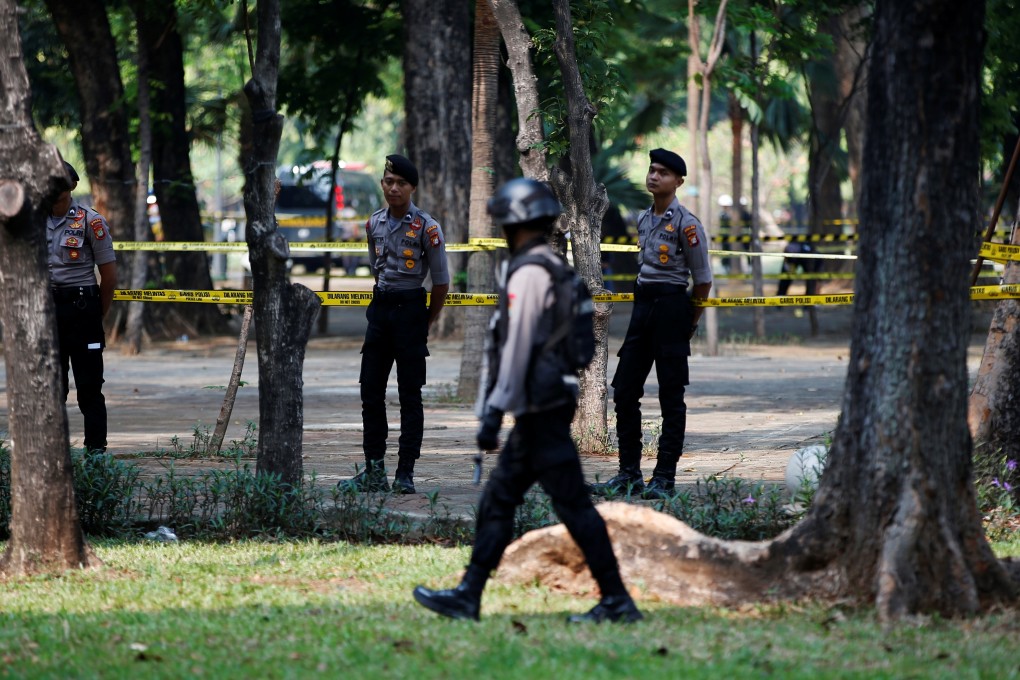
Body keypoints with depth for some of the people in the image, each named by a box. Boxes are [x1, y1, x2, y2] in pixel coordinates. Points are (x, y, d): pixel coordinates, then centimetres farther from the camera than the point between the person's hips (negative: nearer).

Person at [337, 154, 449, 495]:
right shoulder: (375, 223, 7)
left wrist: (425, 323, 0)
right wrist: (384, 303, 16)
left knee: (410, 394, -2)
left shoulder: (427, 228, -9)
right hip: (380, 308, 6)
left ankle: (405, 472, 0)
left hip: (410, 308, -6)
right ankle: (374, 472, 9)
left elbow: (441, 282, -4)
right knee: (370, 391, 5)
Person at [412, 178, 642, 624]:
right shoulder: (555, 269, 16)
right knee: (497, 500, 12)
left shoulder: (528, 273, -14)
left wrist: (494, 413, -19)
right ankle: (468, 596, 13)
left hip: (541, 411, -10)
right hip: (542, 412, 10)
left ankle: (617, 600, -4)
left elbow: (516, 349, -20)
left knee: (573, 505, -6)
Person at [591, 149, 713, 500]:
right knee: (624, 390, 6)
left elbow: (703, 280, -7)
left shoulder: (686, 224, -10)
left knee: (671, 396, -3)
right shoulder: (643, 219, 13)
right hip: (643, 304, 8)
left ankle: (664, 478, -1)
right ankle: (629, 474, 13)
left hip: (671, 304, -8)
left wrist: (689, 325, -2)